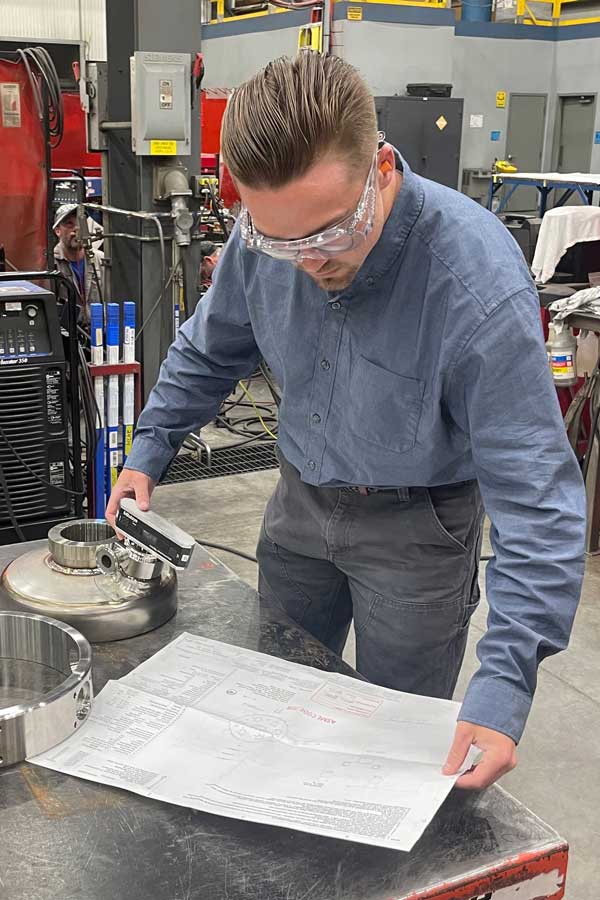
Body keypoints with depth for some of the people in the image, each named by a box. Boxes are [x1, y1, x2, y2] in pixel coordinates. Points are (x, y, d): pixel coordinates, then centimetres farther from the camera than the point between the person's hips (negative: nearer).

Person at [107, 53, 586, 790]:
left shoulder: (479, 281, -34)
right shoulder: (266, 232, -18)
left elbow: (535, 495, -32)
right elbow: (213, 347, 5)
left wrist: (506, 680, -38)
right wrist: (151, 448, 1)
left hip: (416, 519, -5)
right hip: (303, 496, 5)